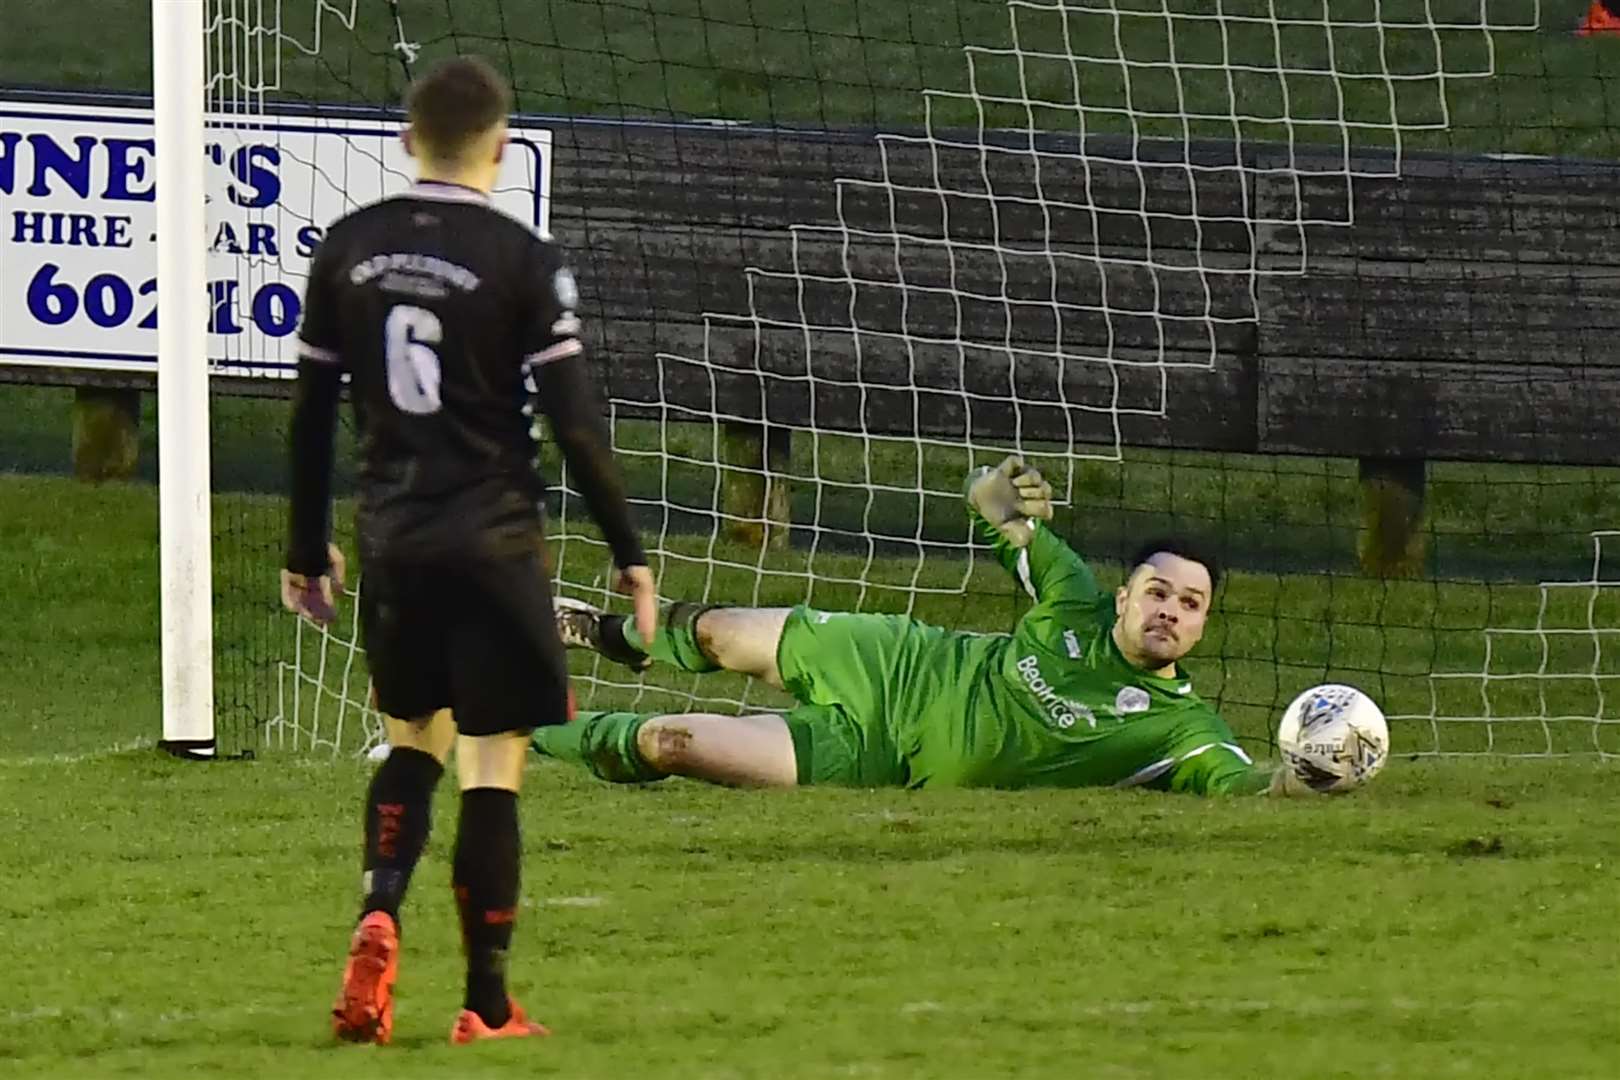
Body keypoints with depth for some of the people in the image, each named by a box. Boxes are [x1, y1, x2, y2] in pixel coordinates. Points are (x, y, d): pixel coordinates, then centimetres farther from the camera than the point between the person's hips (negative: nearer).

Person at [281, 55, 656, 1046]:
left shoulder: (349, 250, 5)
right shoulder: (522, 261, -8)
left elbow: (312, 410, 10)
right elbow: (575, 420, -10)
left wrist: (308, 550, 19)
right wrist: (629, 553, -2)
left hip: (392, 544, 4)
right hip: (493, 543, -4)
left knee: (416, 734, 21)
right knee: (495, 759, 1)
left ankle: (379, 912, -5)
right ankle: (487, 1002, 2)